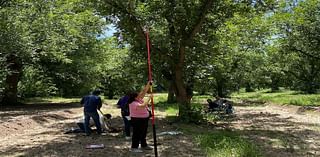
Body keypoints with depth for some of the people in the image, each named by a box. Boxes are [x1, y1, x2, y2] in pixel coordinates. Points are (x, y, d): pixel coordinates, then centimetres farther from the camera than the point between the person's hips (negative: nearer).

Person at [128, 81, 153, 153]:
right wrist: (149, 98, -32)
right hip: (137, 120, -10)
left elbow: (144, 91, 5)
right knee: (137, 133, -3)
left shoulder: (139, 99, 2)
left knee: (143, 133, 18)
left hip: (144, 119, 10)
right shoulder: (133, 103, -25)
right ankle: (134, 147, 6)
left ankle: (144, 145, 31)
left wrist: (149, 84, -2)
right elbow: (143, 105, -38)